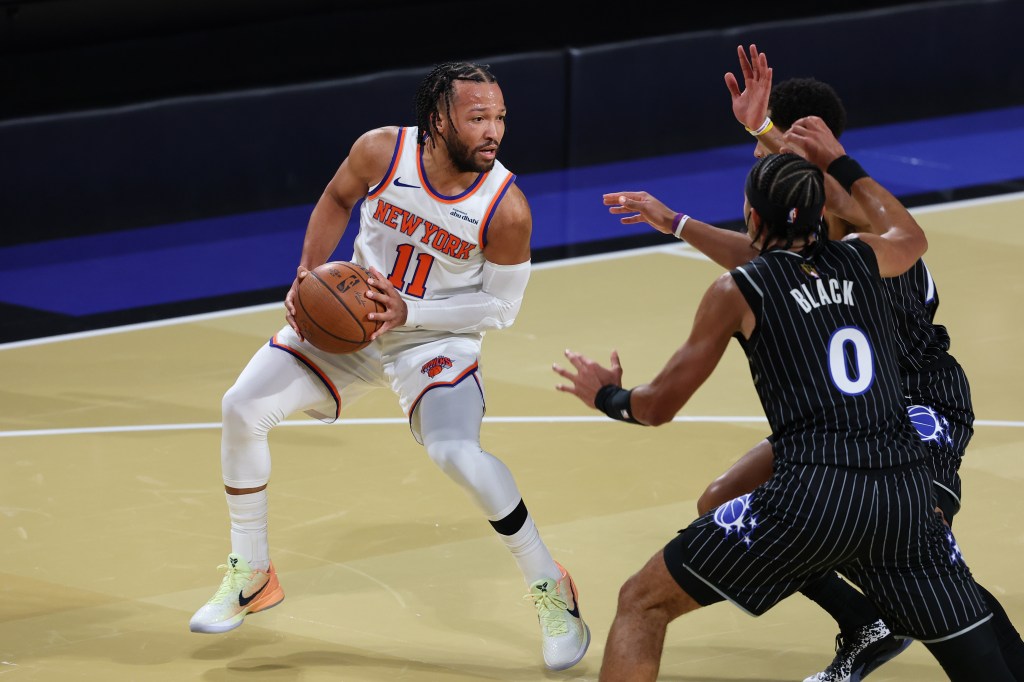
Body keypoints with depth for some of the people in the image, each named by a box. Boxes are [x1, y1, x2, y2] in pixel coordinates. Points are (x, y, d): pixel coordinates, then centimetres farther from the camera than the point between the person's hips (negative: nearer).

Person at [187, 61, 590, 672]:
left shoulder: (506, 208, -26)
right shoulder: (382, 152, -20)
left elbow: (501, 307, -14)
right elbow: (338, 200, 3)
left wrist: (410, 311, -24)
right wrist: (308, 273, -8)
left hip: (438, 339, -4)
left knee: (458, 455, -29)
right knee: (243, 408, -5)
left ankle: (551, 591, -7)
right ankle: (251, 578, 15)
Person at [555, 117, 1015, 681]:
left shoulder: (737, 292, 5)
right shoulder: (863, 260, 15)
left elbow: (658, 406, 13)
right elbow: (910, 237, 42)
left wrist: (608, 396, 34)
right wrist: (839, 163, 47)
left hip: (814, 497, -4)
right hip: (905, 492, 4)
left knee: (642, 604, 10)